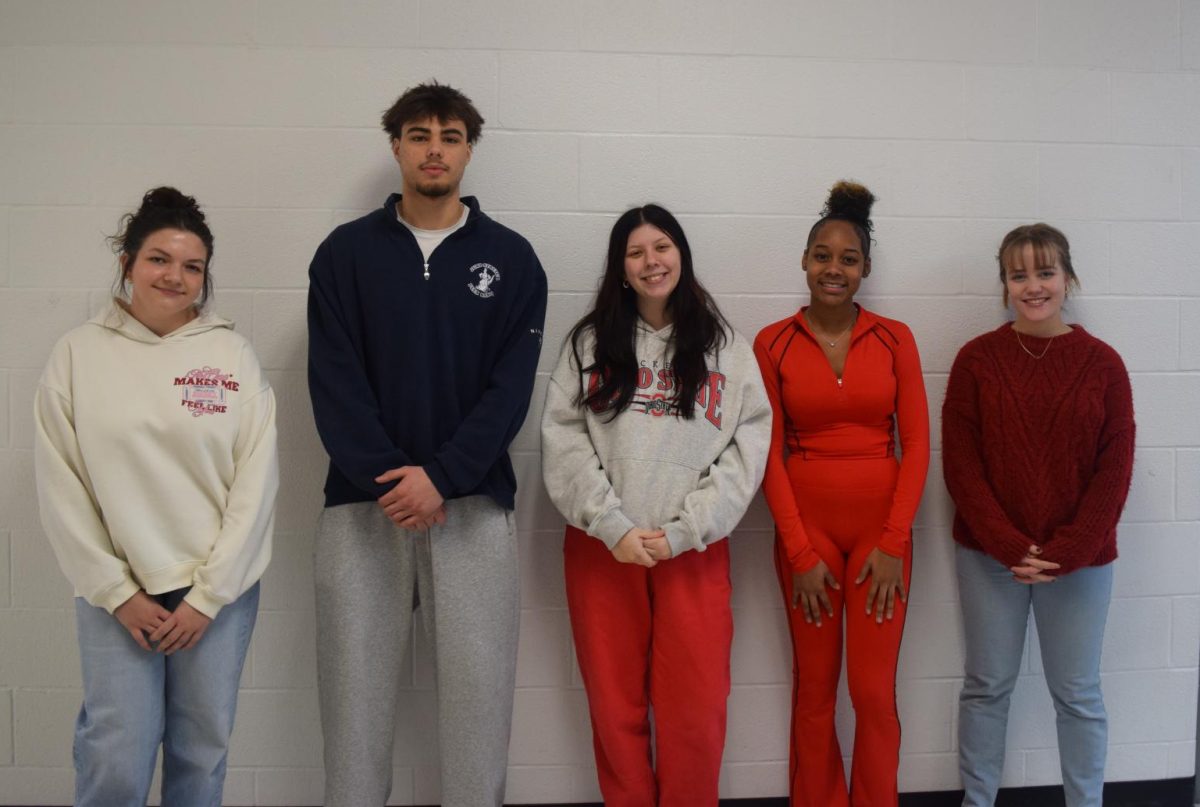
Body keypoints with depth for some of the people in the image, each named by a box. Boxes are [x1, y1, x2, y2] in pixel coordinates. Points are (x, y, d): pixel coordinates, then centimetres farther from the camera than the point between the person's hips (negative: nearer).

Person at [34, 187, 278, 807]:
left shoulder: (231, 353, 1)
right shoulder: (78, 353, 1)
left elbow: (257, 478, -2)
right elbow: (59, 485, 0)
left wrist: (208, 596, -6)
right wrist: (116, 593, -5)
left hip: (220, 589, 1)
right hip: (116, 593, 0)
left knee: (202, 755, 9)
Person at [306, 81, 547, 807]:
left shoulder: (512, 258, 5)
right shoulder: (345, 252, 7)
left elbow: (511, 386, -3)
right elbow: (335, 381, -2)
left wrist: (440, 476, -14)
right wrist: (385, 478, -14)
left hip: (475, 503, 0)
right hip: (363, 502, 1)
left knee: (478, 686, 3)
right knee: (355, 688, 5)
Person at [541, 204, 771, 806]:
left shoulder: (726, 347, 7)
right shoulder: (590, 342, 7)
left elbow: (748, 448, -1)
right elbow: (562, 441, -2)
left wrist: (682, 532, -10)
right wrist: (613, 527, -12)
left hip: (694, 552, 0)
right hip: (601, 548, 1)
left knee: (696, 708, 0)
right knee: (615, 705, 9)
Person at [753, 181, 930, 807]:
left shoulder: (894, 340, 1)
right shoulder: (772, 344, -1)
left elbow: (916, 444, 0)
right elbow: (770, 452, -2)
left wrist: (894, 542, -7)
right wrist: (800, 553, -6)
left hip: (880, 525, 0)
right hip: (805, 526, 0)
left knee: (874, 690, 1)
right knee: (815, 687, 8)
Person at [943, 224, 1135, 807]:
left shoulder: (1102, 363, -1)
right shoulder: (977, 359, -2)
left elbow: (1114, 469, -2)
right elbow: (960, 461, -5)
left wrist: (1067, 552, -12)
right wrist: (1008, 545, -14)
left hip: (1080, 558, 0)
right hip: (989, 554, 0)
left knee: (1077, 693, 10)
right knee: (987, 686, 10)